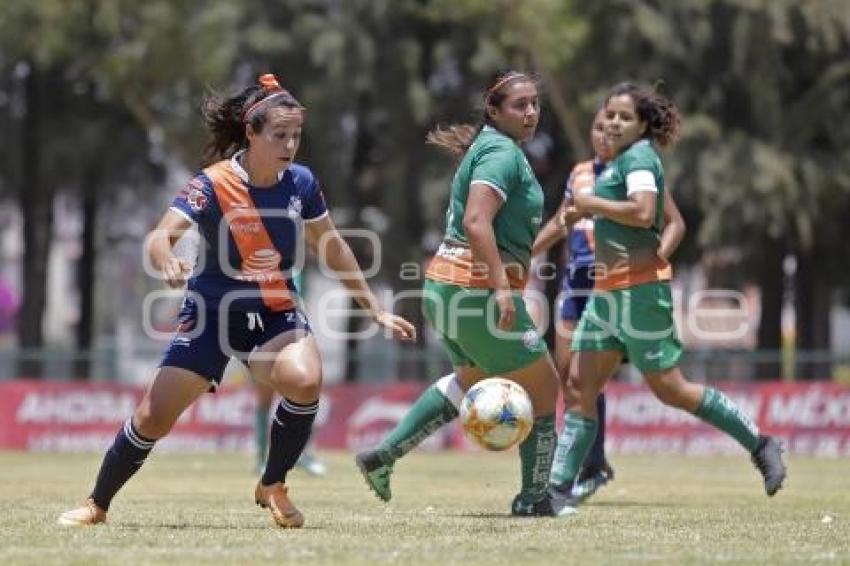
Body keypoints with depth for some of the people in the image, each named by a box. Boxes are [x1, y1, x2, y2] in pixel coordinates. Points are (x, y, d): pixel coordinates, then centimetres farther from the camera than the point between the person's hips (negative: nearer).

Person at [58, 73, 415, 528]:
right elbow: (160, 238, -30)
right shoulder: (213, 185, -19)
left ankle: (273, 486, -5)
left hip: (276, 312, 2)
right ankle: (97, 505, 19)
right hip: (213, 312, -2)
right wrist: (167, 263, -55)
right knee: (153, 418, -6)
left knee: (306, 381, -29)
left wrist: (377, 312, 10)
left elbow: (333, 250, 7)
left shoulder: (300, 183, -7)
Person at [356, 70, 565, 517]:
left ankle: (384, 455, 25)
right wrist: (502, 287, -32)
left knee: (471, 378, 31)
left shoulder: (485, 147, 16)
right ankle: (534, 498, 10)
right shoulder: (504, 154, -15)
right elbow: (476, 221, -28)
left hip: (445, 283, 10)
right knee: (543, 387, 3)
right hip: (479, 289, -10)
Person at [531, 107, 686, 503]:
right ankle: (594, 464, 16)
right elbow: (560, 224, 27)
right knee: (565, 371, 4)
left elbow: (675, 223, -5)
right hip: (576, 281, 6)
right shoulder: (581, 173, 15)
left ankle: (592, 466, -3)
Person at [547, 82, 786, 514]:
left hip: (638, 289, -9)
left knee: (669, 389, -4)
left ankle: (760, 445, 7)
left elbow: (643, 212, -27)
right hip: (607, 291, 9)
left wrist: (590, 203, -16)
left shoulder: (638, 156, -11)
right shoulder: (619, 161, 17)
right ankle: (559, 487, 1)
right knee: (579, 387, 2)